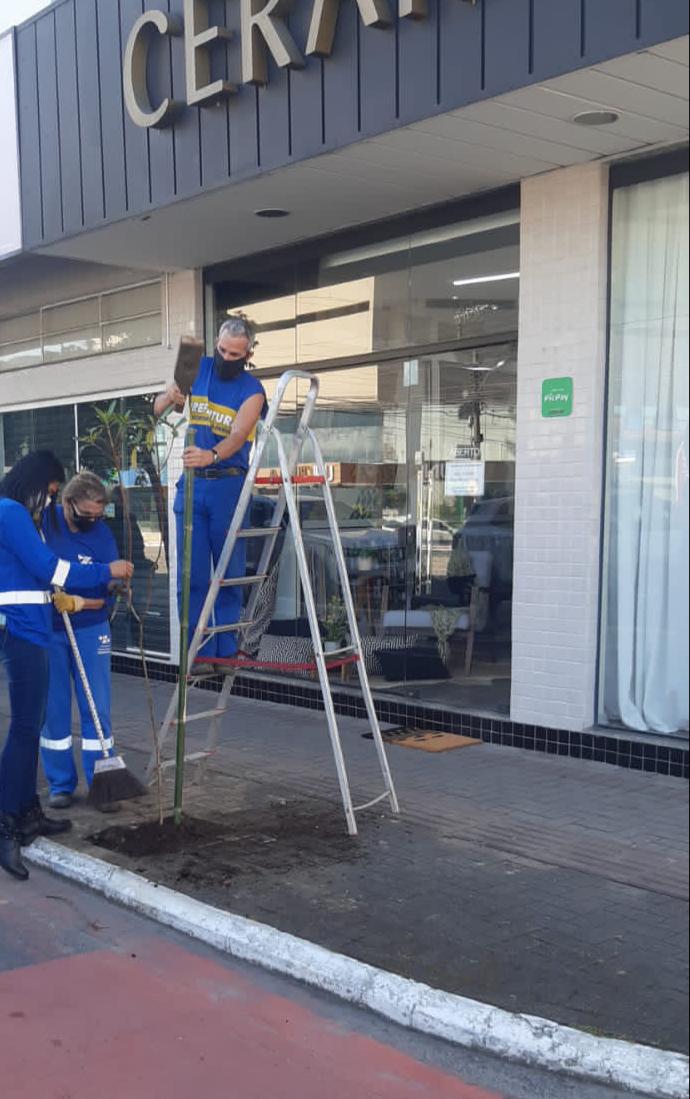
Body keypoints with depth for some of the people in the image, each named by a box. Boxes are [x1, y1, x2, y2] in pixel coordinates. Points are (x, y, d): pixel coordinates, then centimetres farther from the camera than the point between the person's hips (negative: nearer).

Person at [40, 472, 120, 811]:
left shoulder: (102, 533, -8)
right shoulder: (42, 524, -10)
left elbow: (109, 594, -7)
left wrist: (78, 602, -24)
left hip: (89, 630, 0)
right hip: (46, 630, 0)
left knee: (97, 709, 1)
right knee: (53, 709, 6)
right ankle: (61, 784, 17)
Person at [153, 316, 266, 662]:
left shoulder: (252, 390, -3)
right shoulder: (198, 369, 7)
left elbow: (238, 435, -19)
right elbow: (157, 409, 8)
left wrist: (212, 455, -40)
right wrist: (170, 397, -16)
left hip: (229, 486, -3)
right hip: (191, 484, 3)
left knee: (229, 573, 1)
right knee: (192, 574, 1)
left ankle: (226, 651, 8)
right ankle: (201, 653, 5)